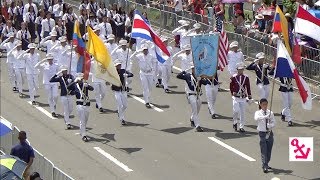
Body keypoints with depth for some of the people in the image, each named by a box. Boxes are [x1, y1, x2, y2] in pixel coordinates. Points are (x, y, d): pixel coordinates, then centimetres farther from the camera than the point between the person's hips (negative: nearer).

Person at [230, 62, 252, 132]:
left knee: (242, 113, 3)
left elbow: (248, 87, 6)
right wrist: (232, 93, -6)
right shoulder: (234, 77, -3)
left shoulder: (246, 78, 2)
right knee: (236, 111, -14)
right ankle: (235, 122, 14)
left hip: (243, 98, 2)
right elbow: (231, 86, 7)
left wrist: (249, 97, 4)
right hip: (236, 97, -2)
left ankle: (241, 127, 11)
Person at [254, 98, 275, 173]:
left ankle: (266, 164, 28)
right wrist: (265, 116, -42)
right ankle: (264, 166, -9)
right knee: (264, 151, -8)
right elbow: (256, 118, -28)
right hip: (262, 133, -3)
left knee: (269, 150, 11)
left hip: (270, 133, 3)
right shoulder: (258, 113, -5)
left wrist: (270, 126, -20)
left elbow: (273, 122, 3)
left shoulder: (270, 113, 3)